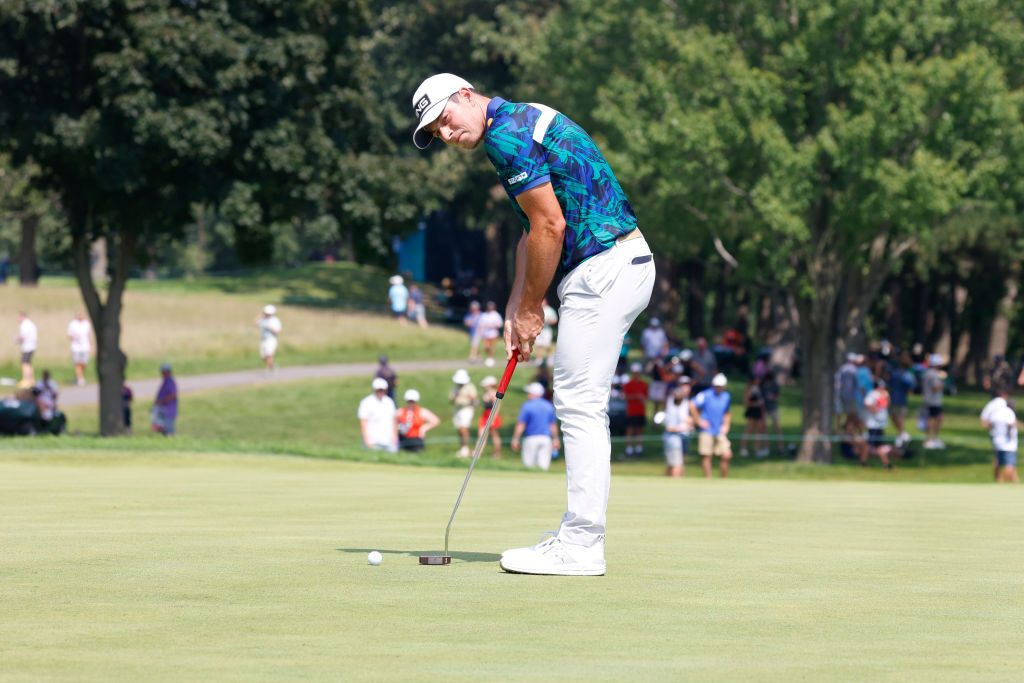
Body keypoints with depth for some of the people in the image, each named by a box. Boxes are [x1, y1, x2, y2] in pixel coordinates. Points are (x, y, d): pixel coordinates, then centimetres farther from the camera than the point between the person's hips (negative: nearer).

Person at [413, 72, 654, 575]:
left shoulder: (508, 134, -14)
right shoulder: (523, 123, 18)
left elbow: (550, 226, -17)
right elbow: (535, 230, 20)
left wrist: (531, 308, -6)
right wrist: (516, 309, 13)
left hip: (602, 268, -11)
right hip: (622, 264, 11)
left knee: (579, 405, -9)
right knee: (583, 406, 13)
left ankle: (579, 547, -8)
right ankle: (580, 538, 16)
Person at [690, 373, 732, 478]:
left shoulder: (727, 397, 9)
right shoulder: (705, 395, -9)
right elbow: (692, 406, -12)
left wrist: (726, 425, 10)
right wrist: (699, 421, -10)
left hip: (720, 432, 4)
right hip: (707, 431, -4)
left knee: (727, 455, -4)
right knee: (706, 456, -3)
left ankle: (724, 480, 9)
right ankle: (708, 479, 6)